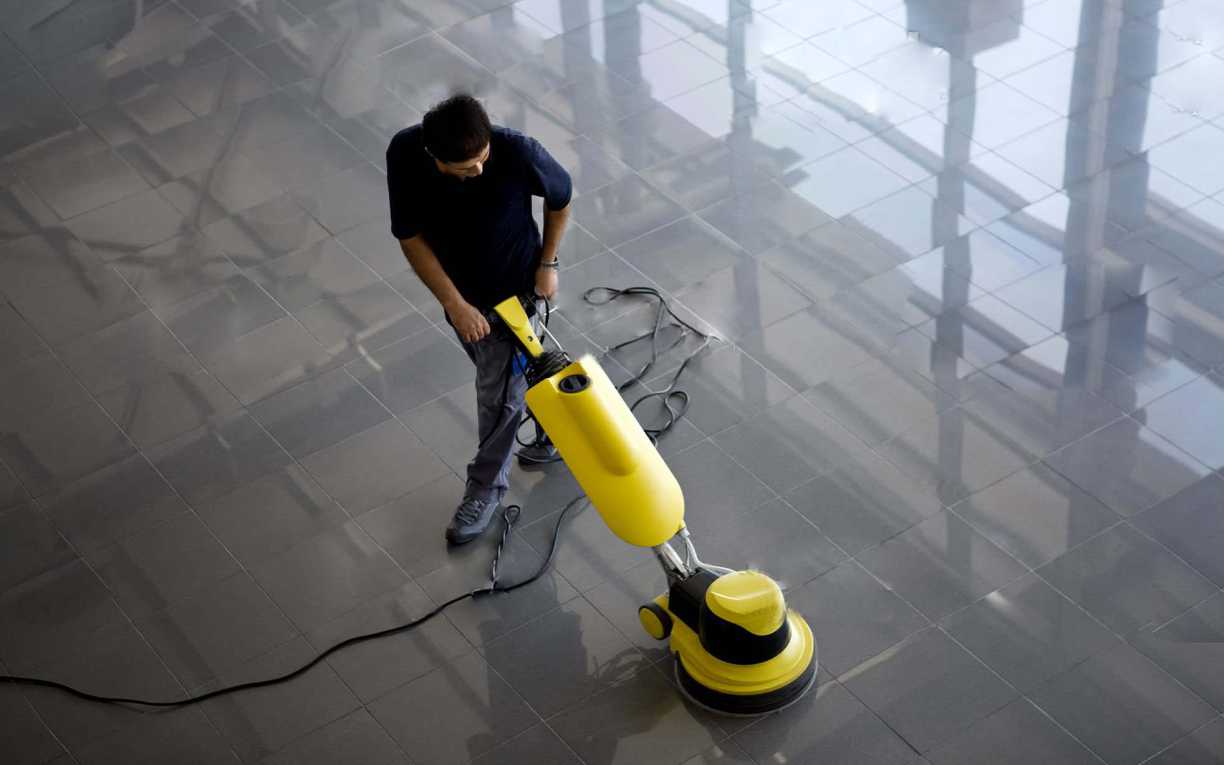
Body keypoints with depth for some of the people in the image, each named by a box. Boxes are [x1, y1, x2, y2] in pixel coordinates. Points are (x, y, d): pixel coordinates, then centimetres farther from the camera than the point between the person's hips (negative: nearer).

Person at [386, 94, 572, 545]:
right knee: (505, 374, 24)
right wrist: (454, 304, -22)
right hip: (458, 288, 3)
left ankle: (486, 486, 31)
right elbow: (410, 237, -18)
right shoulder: (405, 154, -29)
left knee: (499, 393, 9)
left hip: (512, 288, -3)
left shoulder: (517, 153, -35)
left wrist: (547, 263, -6)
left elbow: (560, 197, -12)